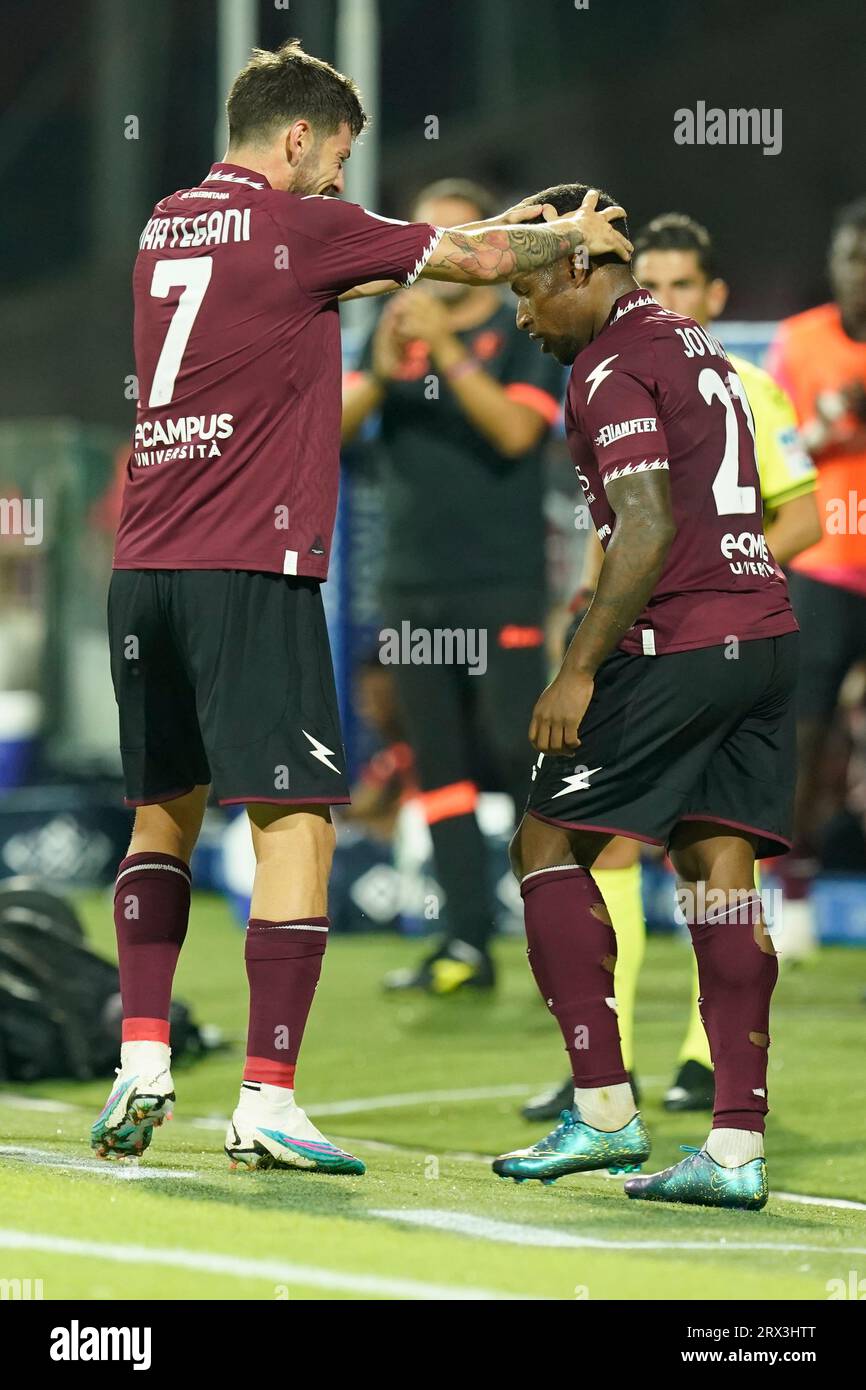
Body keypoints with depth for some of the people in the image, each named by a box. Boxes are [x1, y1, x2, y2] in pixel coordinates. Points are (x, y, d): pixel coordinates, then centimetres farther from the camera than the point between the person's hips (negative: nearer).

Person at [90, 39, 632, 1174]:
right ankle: (267, 1103, -9)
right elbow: (478, 262, 3)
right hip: (251, 570, -7)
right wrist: (572, 233, 24)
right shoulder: (299, 226, -5)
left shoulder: (166, 225, 16)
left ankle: (143, 1066, 10)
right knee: (295, 822, -4)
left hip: (144, 569, 7)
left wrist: (492, 230, 35)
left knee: (162, 813, 18)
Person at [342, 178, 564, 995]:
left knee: (518, 751, -10)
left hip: (503, 590, -4)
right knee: (439, 766, 4)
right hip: (413, 588, 5)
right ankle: (467, 942, 7)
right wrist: (381, 372, -19)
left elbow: (517, 430, -17)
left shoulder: (525, 335, -1)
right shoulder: (392, 330, 11)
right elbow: (332, 428, 0)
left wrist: (450, 352, -26)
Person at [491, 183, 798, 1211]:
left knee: (549, 846, 2)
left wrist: (579, 670, -15)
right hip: (764, 632, 9)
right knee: (719, 870, 4)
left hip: (679, 644, -9)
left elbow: (648, 532, -18)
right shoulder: (696, 346, 21)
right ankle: (738, 1149, -3)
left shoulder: (613, 366, -8)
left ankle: (605, 1107, 0)